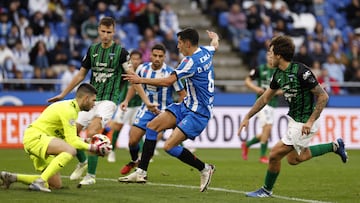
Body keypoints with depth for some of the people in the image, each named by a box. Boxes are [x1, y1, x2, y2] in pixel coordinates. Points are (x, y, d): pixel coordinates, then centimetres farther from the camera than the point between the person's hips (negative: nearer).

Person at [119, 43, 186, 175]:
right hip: (146, 109, 4)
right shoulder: (143, 68, -4)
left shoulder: (170, 73, -17)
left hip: (163, 112, -4)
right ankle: (134, 161, 32)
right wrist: (126, 100, 3)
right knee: (133, 140, -1)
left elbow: (182, 94, -8)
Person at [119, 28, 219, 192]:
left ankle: (204, 169, 3)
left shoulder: (191, 61, -22)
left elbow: (168, 81, -25)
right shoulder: (206, 52, 6)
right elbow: (215, 44, 31)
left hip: (198, 113, -10)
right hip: (187, 105, 10)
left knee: (169, 146, -19)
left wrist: (141, 80, -17)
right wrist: (214, 36, 56)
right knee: (152, 126, 2)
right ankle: (141, 172, 4)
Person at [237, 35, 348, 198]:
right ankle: (334, 146, 29)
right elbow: (265, 98, 15)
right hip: (294, 119, 9)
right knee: (293, 159, 21)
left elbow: (323, 96, -22)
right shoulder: (278, 74, 1)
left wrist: (310, 121, -25)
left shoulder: (301, 72, -25)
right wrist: (247, 117, 12)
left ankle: (267, 190, 16)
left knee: (275, 155, -6)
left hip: (304, 123, -9)